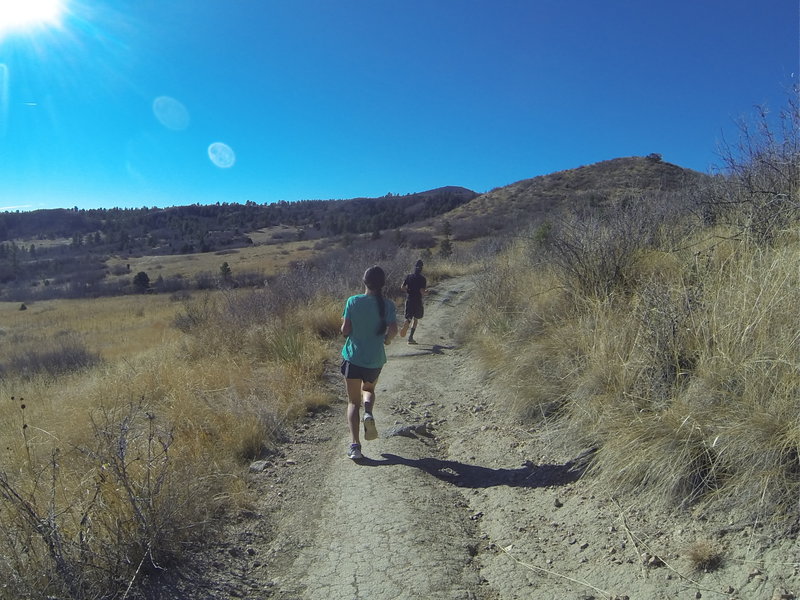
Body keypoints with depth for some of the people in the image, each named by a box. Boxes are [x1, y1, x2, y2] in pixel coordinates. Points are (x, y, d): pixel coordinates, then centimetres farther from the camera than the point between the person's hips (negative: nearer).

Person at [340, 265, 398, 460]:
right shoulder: (387, 305, -6)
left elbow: (345, 330, -7)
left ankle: (355, 445, -5)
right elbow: (393, 330, -16)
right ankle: (368, 414, -2)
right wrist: (387, 339, 5)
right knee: (368, 389, 29)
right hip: (375, 360, 1)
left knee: (353, 402, 7)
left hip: (353, 357, -1)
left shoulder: (353, 301, -6)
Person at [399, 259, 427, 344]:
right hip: (418, 301, -3)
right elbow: (422, 291, -16)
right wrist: (426, 292, 5)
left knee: (409, 317, 9)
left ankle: (405, 325, -29)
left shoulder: (409, 276, 3)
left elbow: (402, 287, 1)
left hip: (409, 300, 3)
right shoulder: (422, 278, -9)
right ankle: (411, 337, 8)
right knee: (415, 319, 12)